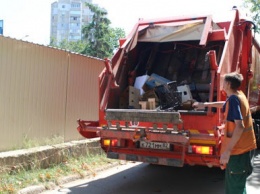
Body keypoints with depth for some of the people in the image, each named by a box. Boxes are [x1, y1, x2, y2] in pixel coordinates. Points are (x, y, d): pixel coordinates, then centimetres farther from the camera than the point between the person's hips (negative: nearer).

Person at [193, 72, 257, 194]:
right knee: (238, 184, 22)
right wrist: (205, 104, 39)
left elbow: (239, 126, -28)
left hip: (237, 149, -9)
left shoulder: (233, 99, -19)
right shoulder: (239, 96, 9)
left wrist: (227, 150, -29)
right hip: (243, 147, 9)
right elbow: (225, 104, 31)